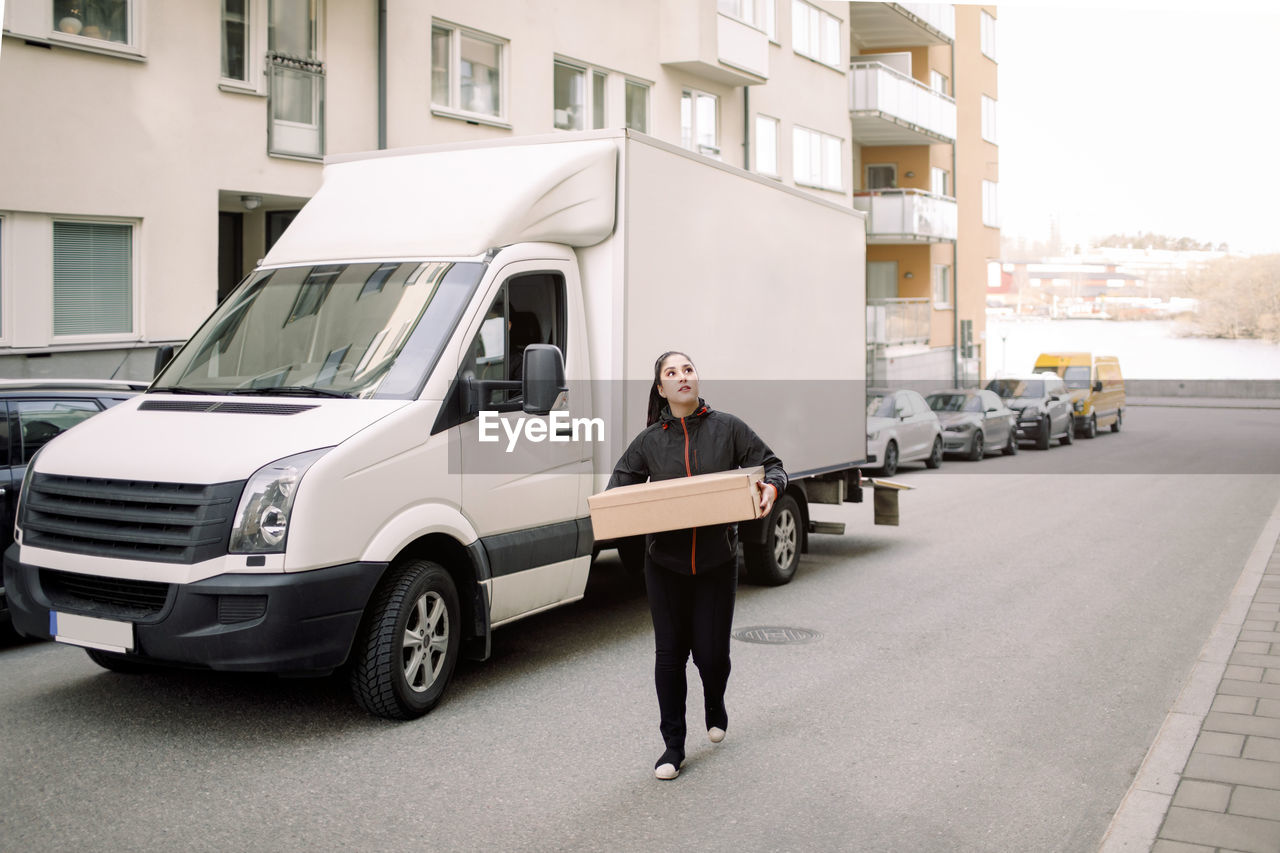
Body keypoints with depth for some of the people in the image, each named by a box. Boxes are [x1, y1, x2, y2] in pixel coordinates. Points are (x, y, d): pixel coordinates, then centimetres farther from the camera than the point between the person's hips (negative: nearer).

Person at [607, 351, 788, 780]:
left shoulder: (727, 428, 1)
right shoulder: (649, 441, 5)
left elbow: (771, 464, 5)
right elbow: (618, 487, 9)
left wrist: (771, 486, -18)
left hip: (717, 560, -1)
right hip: (664, 563, 1)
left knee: (711, 650, 2)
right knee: (670, 652, 4)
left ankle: (715, 708, 38)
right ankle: (673, 745, 18)